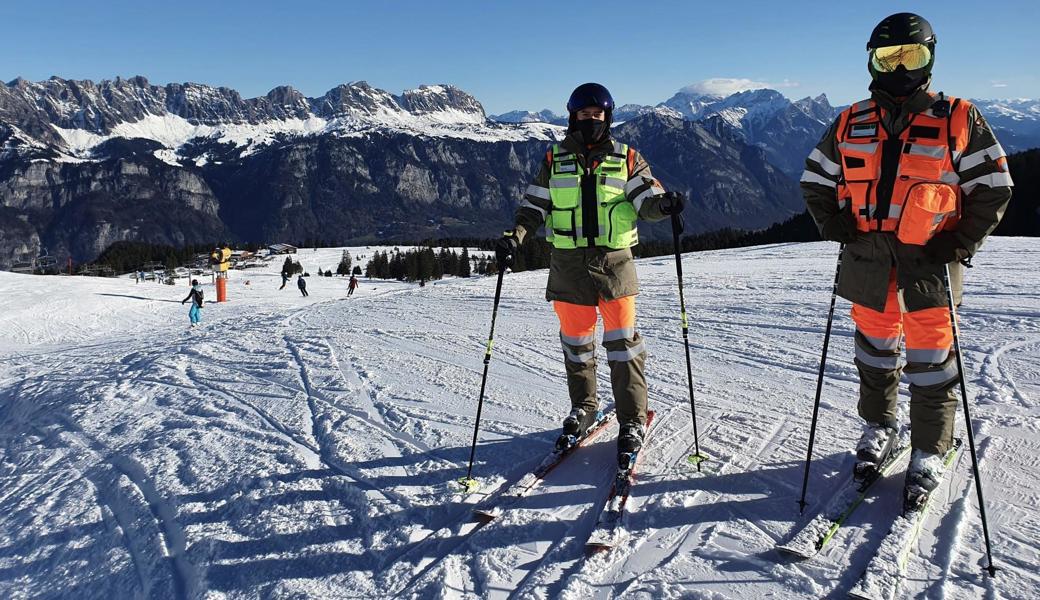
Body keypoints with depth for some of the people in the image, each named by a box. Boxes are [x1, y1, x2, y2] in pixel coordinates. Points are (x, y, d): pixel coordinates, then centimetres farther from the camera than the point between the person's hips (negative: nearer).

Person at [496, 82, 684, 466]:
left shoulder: (626, 159, 8)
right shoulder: (555, 161, 10)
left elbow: (646, 197, 0)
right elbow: (534, 206, 8)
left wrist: (663, 204, -22)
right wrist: (515, 237, -8)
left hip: (614, 259, -1)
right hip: (569, 262, 1)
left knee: (623, 340, -4)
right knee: (575, 340, 8)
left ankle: (633, 421, 5)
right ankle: (583, 407, 28)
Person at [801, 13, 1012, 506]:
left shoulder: (958, 121, 1)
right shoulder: (850, 125, 7)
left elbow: (993, 188, 3)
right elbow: (815, 180, 16)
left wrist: (961, 244, -8)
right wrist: (833, 224, 0)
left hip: (929, 263, -2)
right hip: (868, 261, 3)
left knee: (930, 361, 2)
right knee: (873, 351, 14)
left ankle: (928, 455, 17)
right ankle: (878, 429, 34)